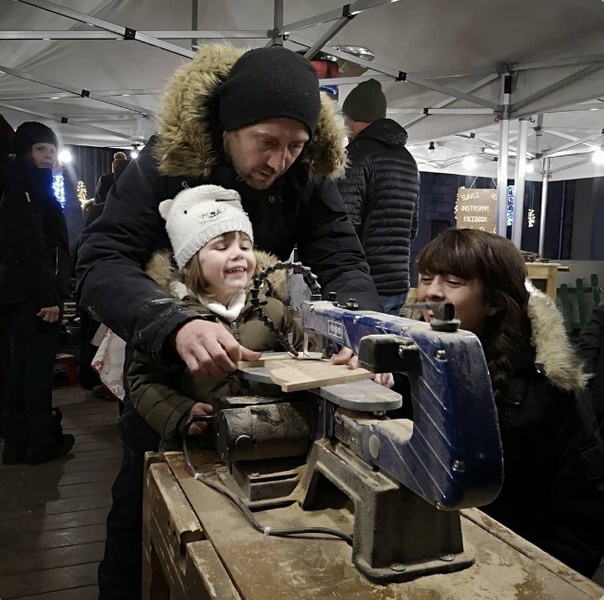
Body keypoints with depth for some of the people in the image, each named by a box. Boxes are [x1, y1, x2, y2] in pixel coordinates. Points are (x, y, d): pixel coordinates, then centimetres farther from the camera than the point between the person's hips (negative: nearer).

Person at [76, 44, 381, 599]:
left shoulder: (309, 178, -14)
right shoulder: (166, 162, -24)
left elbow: (342, 261, -18)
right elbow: (101, 261, -31)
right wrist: (176, 325, -51)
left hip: (259, 361, 3)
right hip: (165, 359, -2)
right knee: (145, 493, 8)